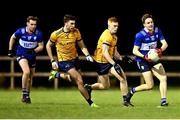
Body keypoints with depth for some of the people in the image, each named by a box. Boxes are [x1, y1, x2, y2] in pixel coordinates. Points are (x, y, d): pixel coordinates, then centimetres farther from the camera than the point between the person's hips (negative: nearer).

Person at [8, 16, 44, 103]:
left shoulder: (38, 34, -13)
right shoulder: (21, 31, -16)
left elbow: (41, 46, -4)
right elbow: (12, 38, 4)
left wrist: (34, 51, -22)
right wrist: (10, 50, 5)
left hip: (32, 56, 3)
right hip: (21, 55, -3)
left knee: (30, 77, 12)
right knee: (26, 72, -26)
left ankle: (27, 95, 30)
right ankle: (24, 94, -15)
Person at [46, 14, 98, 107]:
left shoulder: (76, 32, -7)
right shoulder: (56, 34, -16)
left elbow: (82, 46, 2)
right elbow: (48, 46, -1)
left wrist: (87, 55, -16)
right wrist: (52, 61, -5)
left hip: (74, 59, 5)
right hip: (64, 61, -5)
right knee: (79, 81, -16)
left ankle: (56, 75, 37)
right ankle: (90, 102, -8)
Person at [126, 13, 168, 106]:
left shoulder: (157, 31, -2)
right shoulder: (140, 35, -19)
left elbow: (165, 44, -3)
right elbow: (135, 51, -15)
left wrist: (161, 49, -25)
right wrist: (144, 57, -31)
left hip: (153, 59, 6)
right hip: (143, 61, -6)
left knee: (164, 78, -11)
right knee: (150, 85, -7)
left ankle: (163, 101, -5)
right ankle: (132, 91, 18)